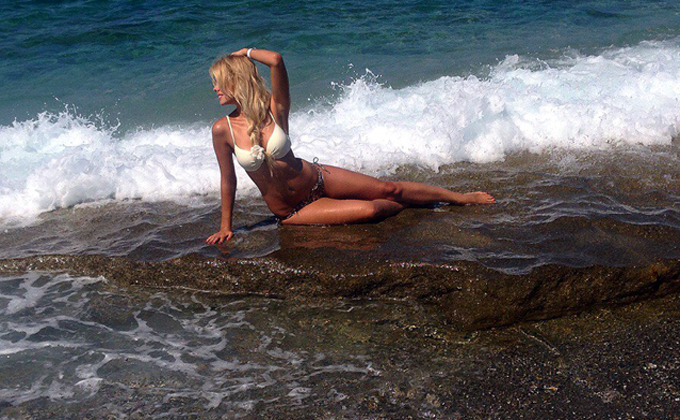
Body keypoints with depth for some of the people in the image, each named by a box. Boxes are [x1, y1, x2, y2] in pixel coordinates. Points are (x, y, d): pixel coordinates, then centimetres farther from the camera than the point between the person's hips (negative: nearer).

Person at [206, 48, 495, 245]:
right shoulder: (223, 129, -12)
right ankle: (408, 206, 15)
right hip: (290, 211, -1)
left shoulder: (275, 109, -14)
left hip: (317, 178, 1)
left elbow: (276, 60, -31)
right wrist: (225, 227, 1)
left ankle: (463, 198, 18)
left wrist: (244, 52, -13)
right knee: (368, 211, -19)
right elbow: (228, 180, -3)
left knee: (388, 189, 1)